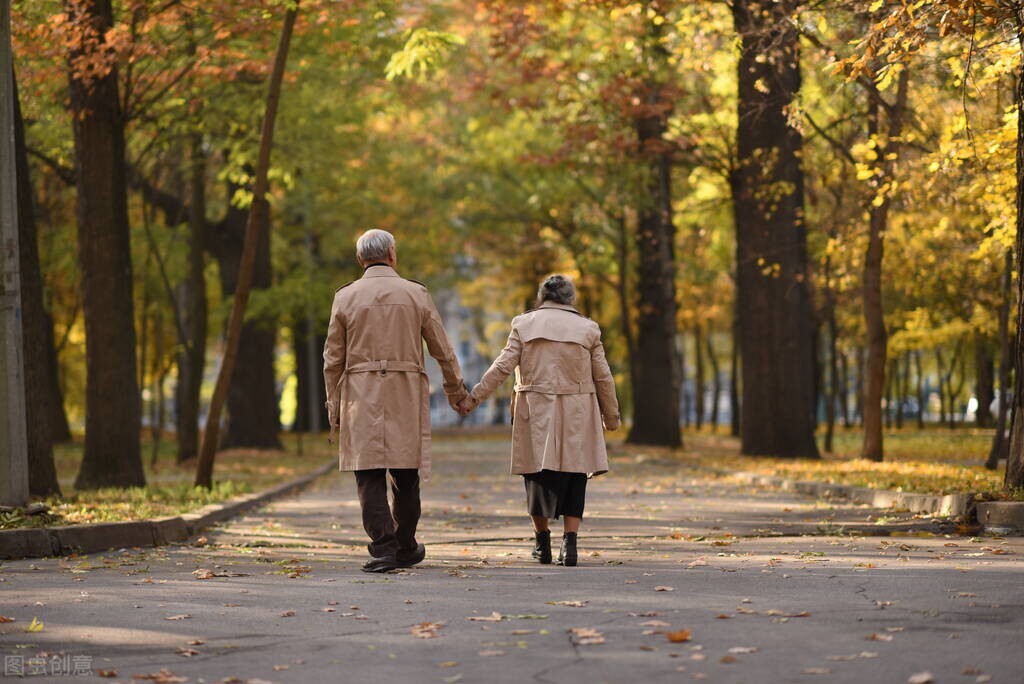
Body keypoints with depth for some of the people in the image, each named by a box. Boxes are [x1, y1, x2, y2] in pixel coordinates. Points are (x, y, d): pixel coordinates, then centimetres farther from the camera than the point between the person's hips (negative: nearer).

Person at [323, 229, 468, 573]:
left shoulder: (346, 297, 4)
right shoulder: (416, 294, 3)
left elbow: (333, 360, 4)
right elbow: (442, 350, 9)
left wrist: (334, 408, 11)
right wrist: (456, 390, 22)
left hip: (360, 395, -1)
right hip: (407, 394, 1)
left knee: (370, 475, -2)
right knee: (405, 474, 11)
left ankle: (383, 548, -12)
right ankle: (405, 548, 19)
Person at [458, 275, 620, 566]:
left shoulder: (524, 324, 2)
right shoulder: (587, 328, 3)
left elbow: (502, 367, -5)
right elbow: (603, 378, 5)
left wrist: (473, 398, 0)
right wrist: (611, 417, 15)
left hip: (536, 412, 0)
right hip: (576, 415, 0)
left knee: (539, 476, 11)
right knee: (573, 479, 6)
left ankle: (542, 542, 14)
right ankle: (569, 543, -4)